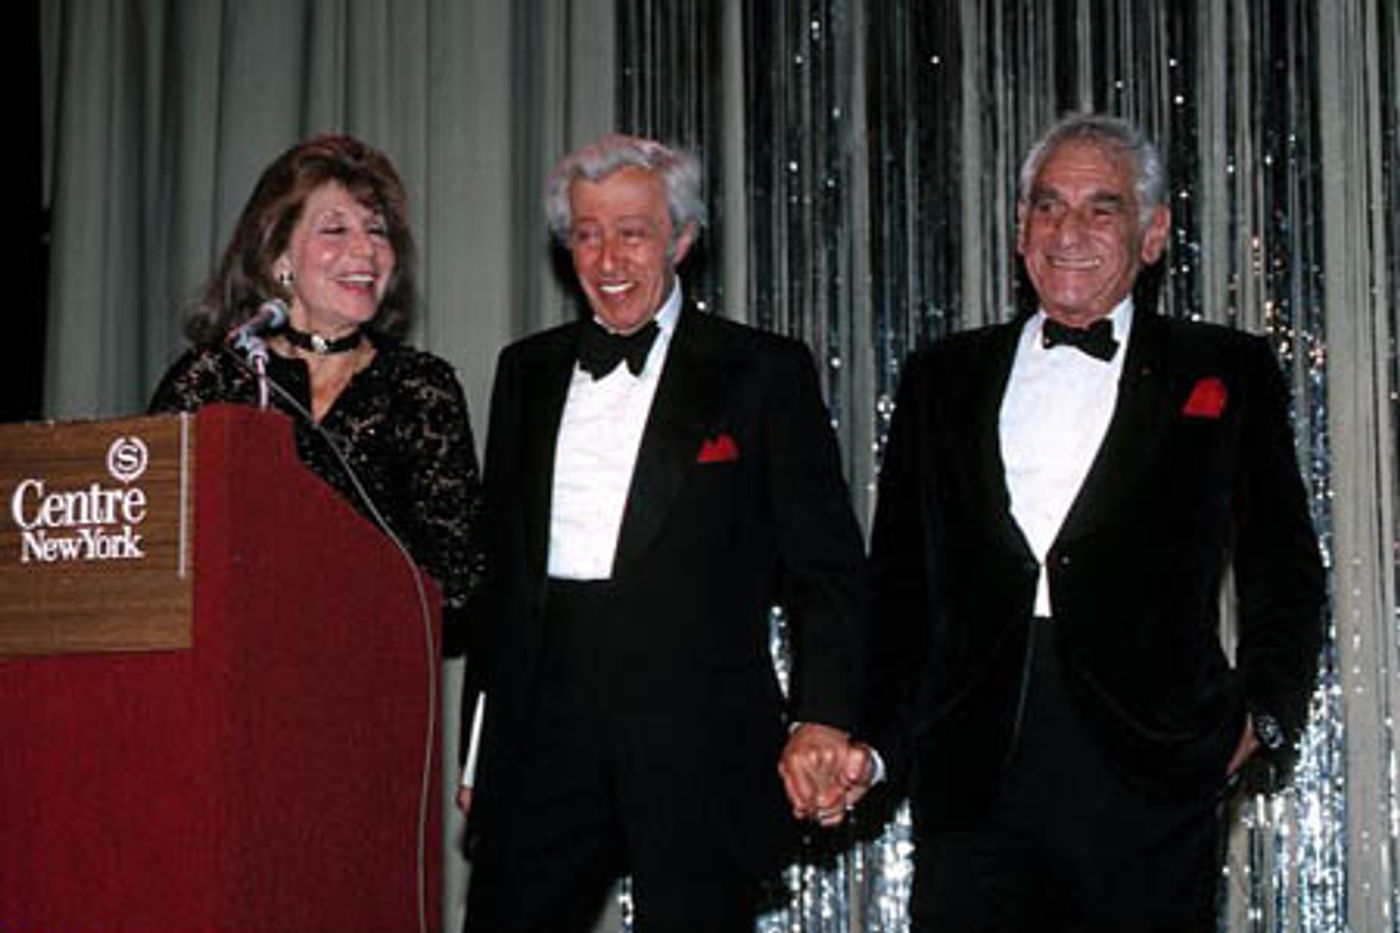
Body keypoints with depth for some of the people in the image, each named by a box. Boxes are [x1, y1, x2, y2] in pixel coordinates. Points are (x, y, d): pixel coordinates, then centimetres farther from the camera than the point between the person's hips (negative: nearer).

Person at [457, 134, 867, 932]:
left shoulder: (764, 372, 2)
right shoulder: (528, 371, 15)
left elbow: (830, 570, 0)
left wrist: (824, 718, -12)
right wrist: (480, 743, 14)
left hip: (698, 747, -3)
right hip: (546, 738, 4)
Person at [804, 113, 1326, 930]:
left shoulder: (1228, 373, 12)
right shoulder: (943, 379, 17)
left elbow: (1284, 572, 11)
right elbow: (898, 581, 15)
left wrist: (1264, 715, -2)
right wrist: (875, 740, 4)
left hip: (1152, 770, -1)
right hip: (973, 767, 1)